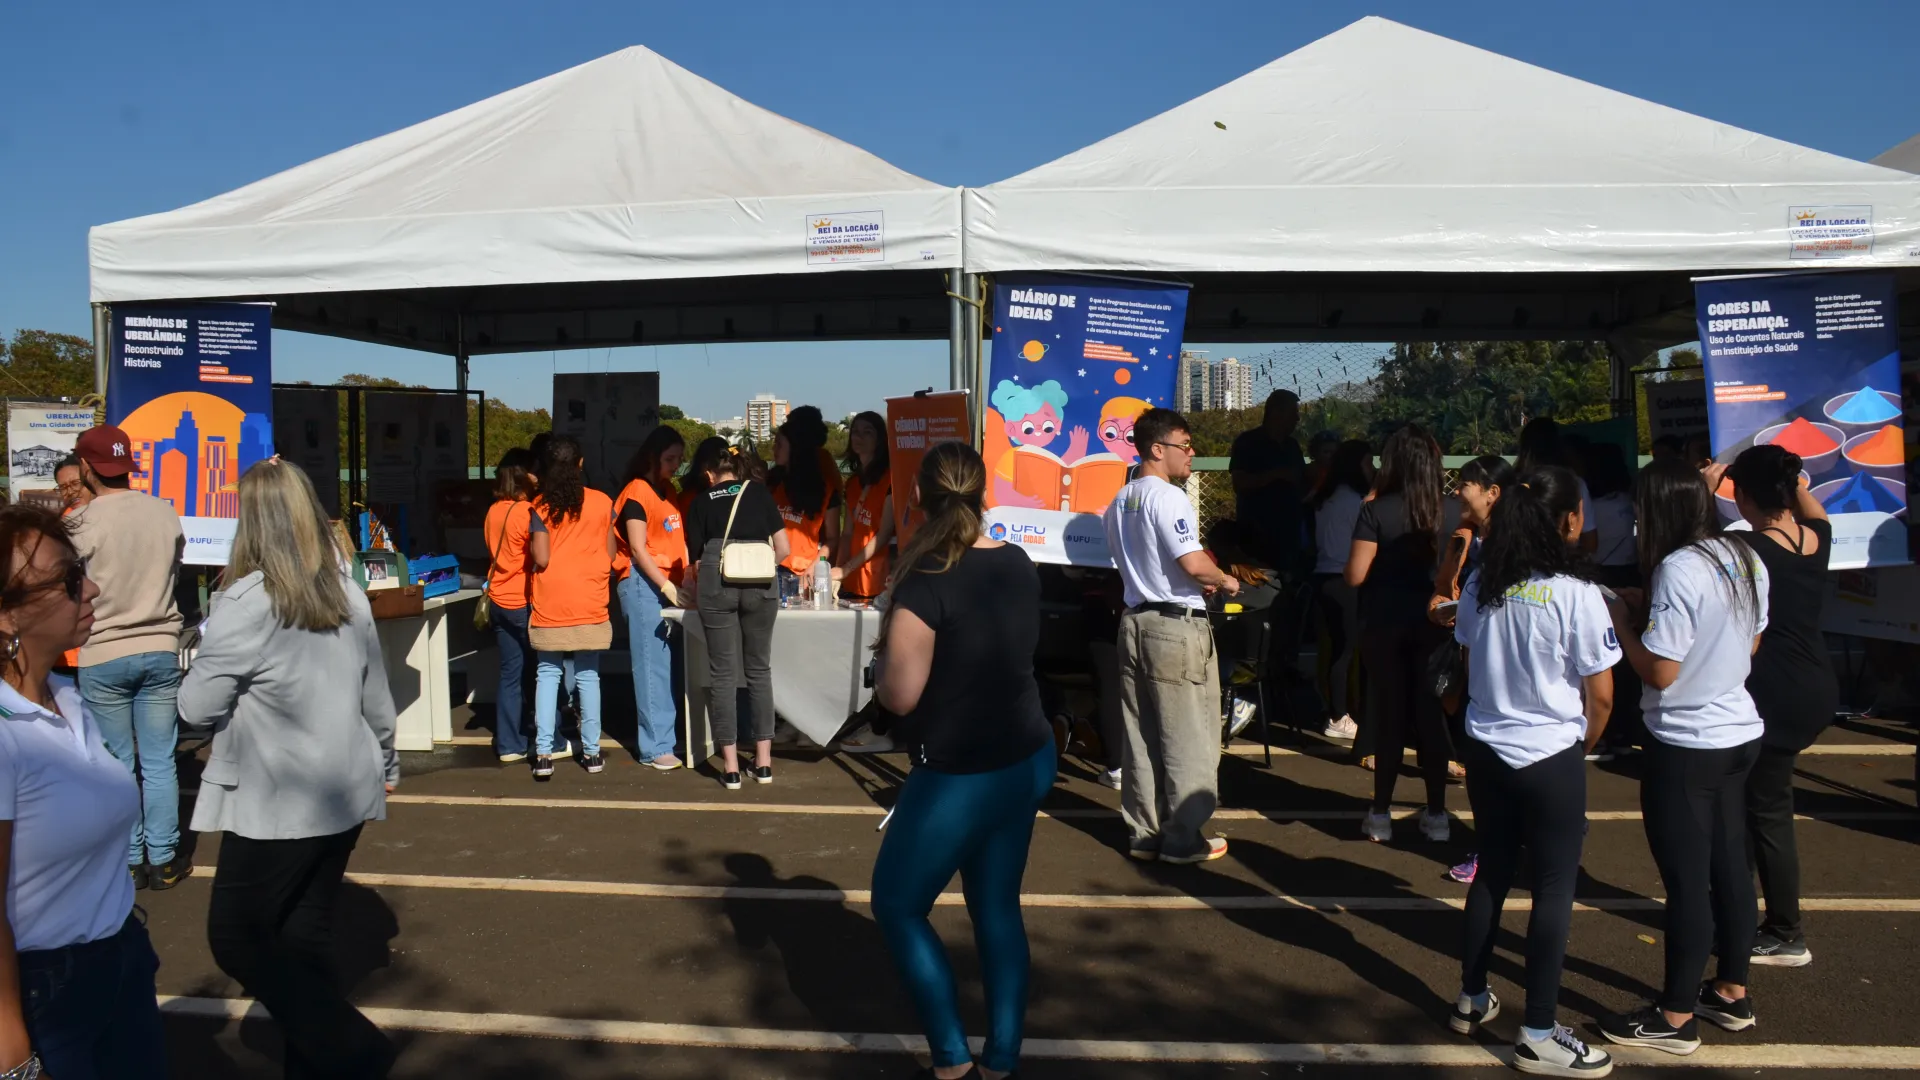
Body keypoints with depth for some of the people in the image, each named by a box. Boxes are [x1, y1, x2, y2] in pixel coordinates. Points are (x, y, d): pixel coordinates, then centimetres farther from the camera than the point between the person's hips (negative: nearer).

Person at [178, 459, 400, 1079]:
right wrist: (386, 764, 25)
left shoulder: (245, 603, -17)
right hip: (345, 793, 7)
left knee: (236, 937, 7)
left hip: (277, 803, -6)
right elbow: (376, 697, 12)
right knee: (307, 933, 15)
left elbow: (196, 710, -12)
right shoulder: (348, 596, 3)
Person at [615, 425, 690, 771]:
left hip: (669, 585, 7)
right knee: (652, 666, -7)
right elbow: (637, 548, -11)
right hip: (643, 584, -7)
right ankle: (656, 747, -4)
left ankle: (667, 735, 12)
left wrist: (685, 580, 4)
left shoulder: (669, 492, 17)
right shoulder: (637, 492, -6)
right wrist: (667, 587, -16)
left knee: (671, 664, 6)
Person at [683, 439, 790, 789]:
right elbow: (783, 549, 11)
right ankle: (763, 762, 15)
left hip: (716, 586, -1)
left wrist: (698, 587, 33)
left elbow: (697, 557, 13)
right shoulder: (759, 491, 13)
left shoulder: (702, 503, 12)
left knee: (722, 673, 5)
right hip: (760, 586, 1)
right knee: (759, 670, 13)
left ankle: (731, 767, 6)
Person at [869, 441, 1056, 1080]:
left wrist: (884, 649, 1)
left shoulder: (927, 582, -21)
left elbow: (898, 696, -19)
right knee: (997, 906, 18)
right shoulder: (1019, 567, 1)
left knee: (897, 907, 11)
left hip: (960, 778, -7)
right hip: (1028, 759, 7)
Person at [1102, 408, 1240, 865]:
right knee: (1189, 739, 1)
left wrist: (1198, 582, 19)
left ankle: (1143, 834, 18)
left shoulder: (1120, 501, 14)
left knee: (1141, 737, 11)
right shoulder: (1168, 497, -15)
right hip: (1177, 626, -9)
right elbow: (1194, 564, -24)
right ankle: (1183, 839, 7)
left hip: (1135, 619, 9)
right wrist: (1225, 581, -4)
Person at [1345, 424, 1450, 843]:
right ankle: (1436, 814, 15)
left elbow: (1355, 575, -13)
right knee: (1431, 714, 9)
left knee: (1389, 714, 7)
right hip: (1432, 621, 2)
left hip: (1384, 624, -2)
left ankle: (1381, 815, 14)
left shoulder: (1376, 510, -12)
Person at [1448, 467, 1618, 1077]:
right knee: (1553, 890, 5)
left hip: (1485, 750, 6)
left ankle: (1471, 1001, 31)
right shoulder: (1575, 592, -17)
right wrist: (1582, 746, 8)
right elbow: (1600, 694, -10)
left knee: (1491, 873, 19)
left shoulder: (1480, 585, -1)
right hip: (1550, 758, -6)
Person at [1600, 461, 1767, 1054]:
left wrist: (1621, 621, -7)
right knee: (1729, 863, 19)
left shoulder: (1680, 569, -22)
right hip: (1738, 732, 9)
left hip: (1686, 746, -8)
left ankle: (1675, 1018, 13)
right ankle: (1732, 992, 34)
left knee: (1686, 878, 2)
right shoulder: (1746, 559, 3)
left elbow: (1660, 671, -22)